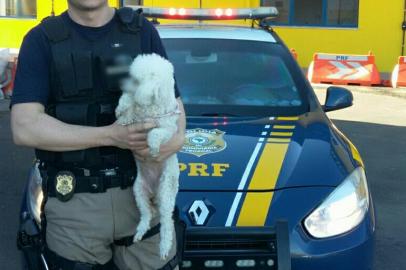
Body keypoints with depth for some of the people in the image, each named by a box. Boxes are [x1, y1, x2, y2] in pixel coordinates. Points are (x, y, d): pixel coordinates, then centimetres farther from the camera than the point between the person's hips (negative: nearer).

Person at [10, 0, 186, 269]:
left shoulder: (142, 31, 6)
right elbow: (25, 128, -11)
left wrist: (178, 137, -16)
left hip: (141, 193, 2)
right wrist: (110, 135, -18)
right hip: (72, 203, -1)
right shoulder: (42, 40, -1)